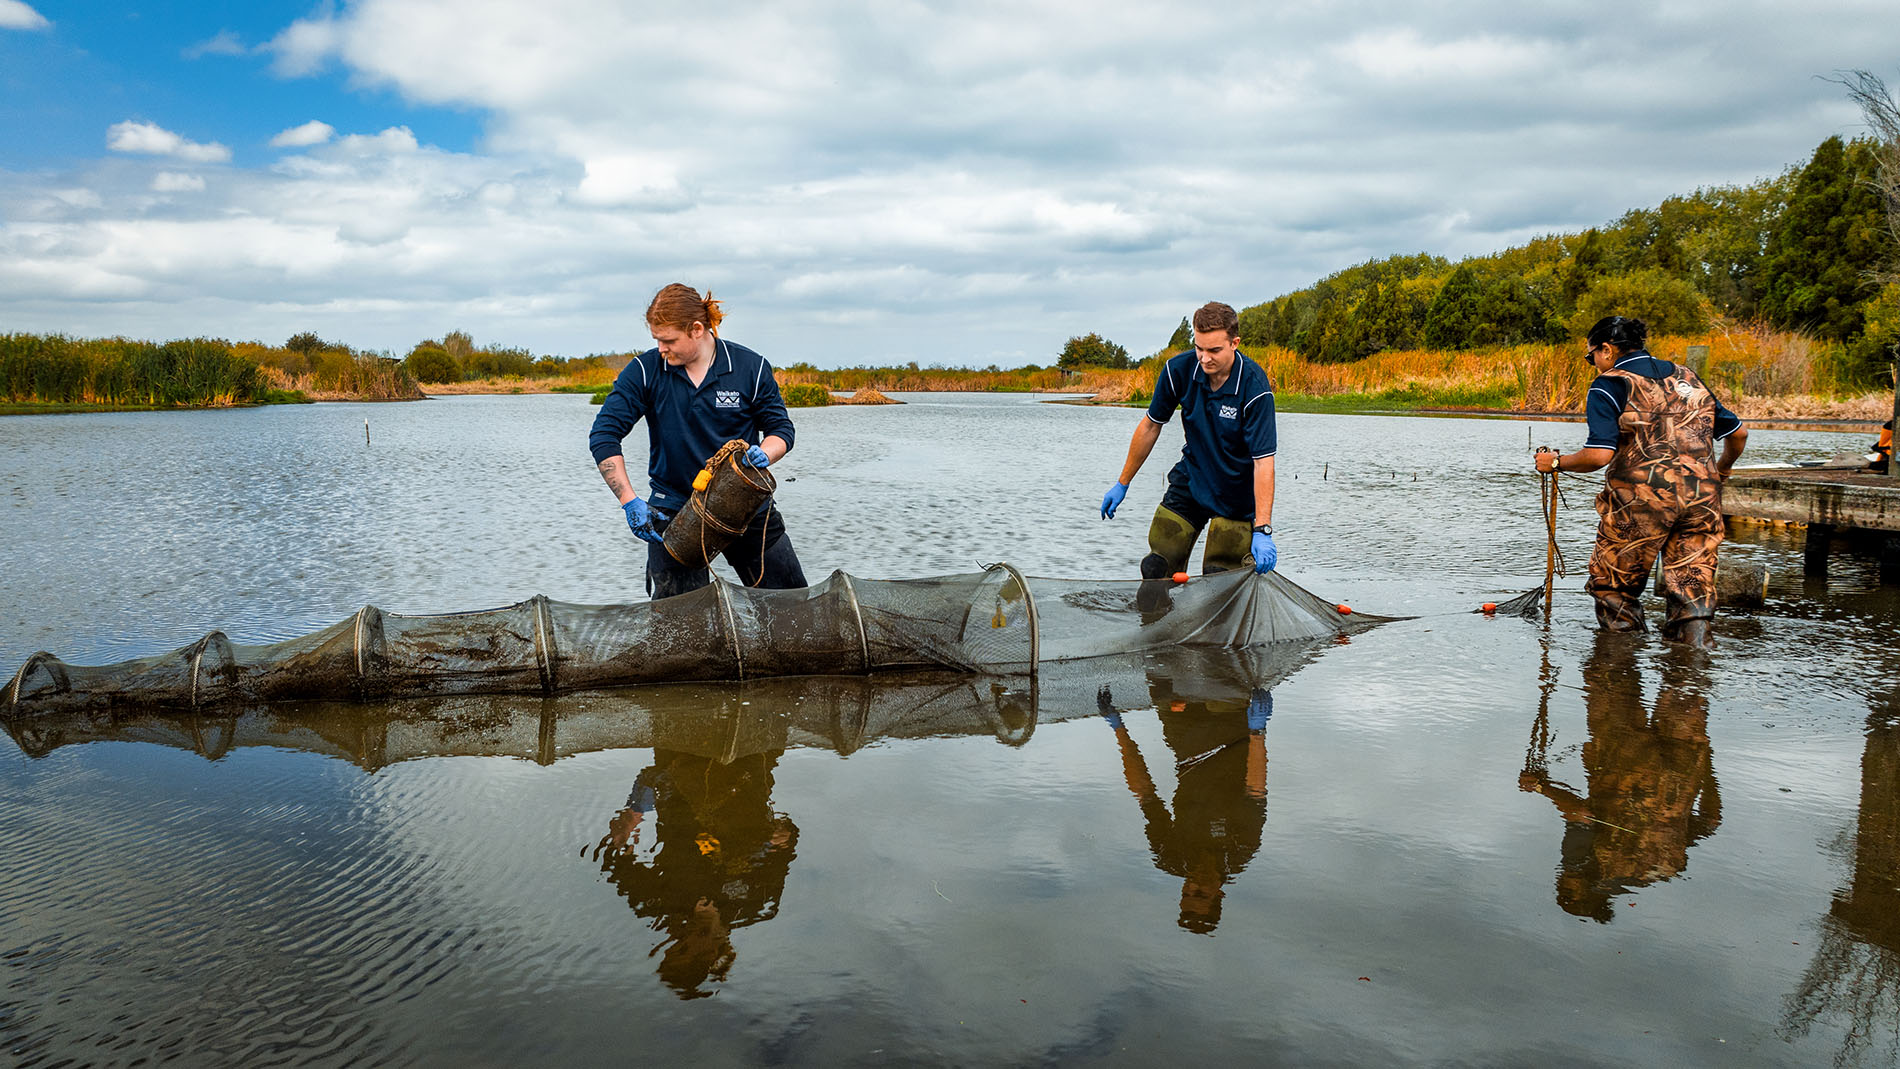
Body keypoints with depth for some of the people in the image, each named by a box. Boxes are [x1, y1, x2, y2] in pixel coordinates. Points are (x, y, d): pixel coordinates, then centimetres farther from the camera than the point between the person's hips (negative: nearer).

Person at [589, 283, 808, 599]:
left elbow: (781, 428, 4)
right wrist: (629, 501, -16)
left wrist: (763, 455, -20)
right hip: (673, 508, -1)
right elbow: (603, 436, -7)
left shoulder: (751, 368, -5)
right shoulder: (644, 371, -6)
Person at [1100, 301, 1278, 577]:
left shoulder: (1255, 388, -26)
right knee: (1157, 570, 0)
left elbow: (1263, 461, -29)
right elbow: (1151, 425, 0)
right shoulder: (1178, 369, -14)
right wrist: (1122, 484, 6)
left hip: (1236, 495, -3)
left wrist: (1262, 530, -36)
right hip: (1189, 481, 4)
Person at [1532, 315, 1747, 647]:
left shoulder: (1608, 386, -1)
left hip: (1642, 499, -5)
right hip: (1702, 499, 5)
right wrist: (1719, 472, 39)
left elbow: (1599, 455, -14)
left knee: (1612, 586, 11)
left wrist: (1556, 462, 4)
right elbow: (1738, 433, 21)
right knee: (1692, 591, 6)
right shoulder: (1688, 379, 18)